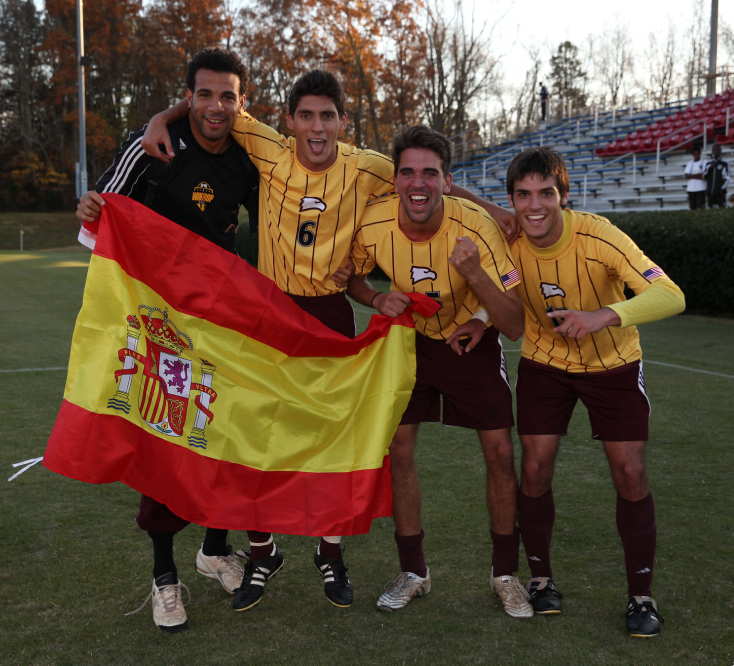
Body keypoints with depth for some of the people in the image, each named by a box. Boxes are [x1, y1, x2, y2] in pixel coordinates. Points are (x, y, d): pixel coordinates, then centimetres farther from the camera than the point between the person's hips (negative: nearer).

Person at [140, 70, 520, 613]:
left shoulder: (368, 169, -8)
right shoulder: (270, 152, -8)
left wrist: (494, 210, 1)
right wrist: (162, 118, -11)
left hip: (331, 313, 0)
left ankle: (331, 553, 27)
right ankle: (262, 553, 25)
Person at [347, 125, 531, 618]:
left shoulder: (476, 227, -29)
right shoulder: (374, 225, -22)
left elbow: (515, 327, -28)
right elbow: (351, 278, 2)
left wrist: (472, 272, -44)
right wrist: (379, 299, -20)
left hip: (472, 338, -2)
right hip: (410, 337, 2)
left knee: (501, 453, -4)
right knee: (398, 449, 0)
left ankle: (505, 573, 16)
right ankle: (413, 572, 18)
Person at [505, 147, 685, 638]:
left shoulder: (598, 236, -28)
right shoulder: (510, 242, -17)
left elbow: (671, 296, -37)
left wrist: (605, 315, -52)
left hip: (613, 362, -2)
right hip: (544, 362, 2)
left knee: (630, 473, -5)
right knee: (535, 469, -3)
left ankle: (641, 596, 11)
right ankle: (541, 578, 19)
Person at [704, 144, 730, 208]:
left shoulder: (724, 163, 2)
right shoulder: (709, 163, 14)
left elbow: (727, 178, -1)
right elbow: (704, 177, 11)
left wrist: (722, 188, -9)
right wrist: (709, 168, -2)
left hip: (720, 193, -4)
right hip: (710, 193, 4)